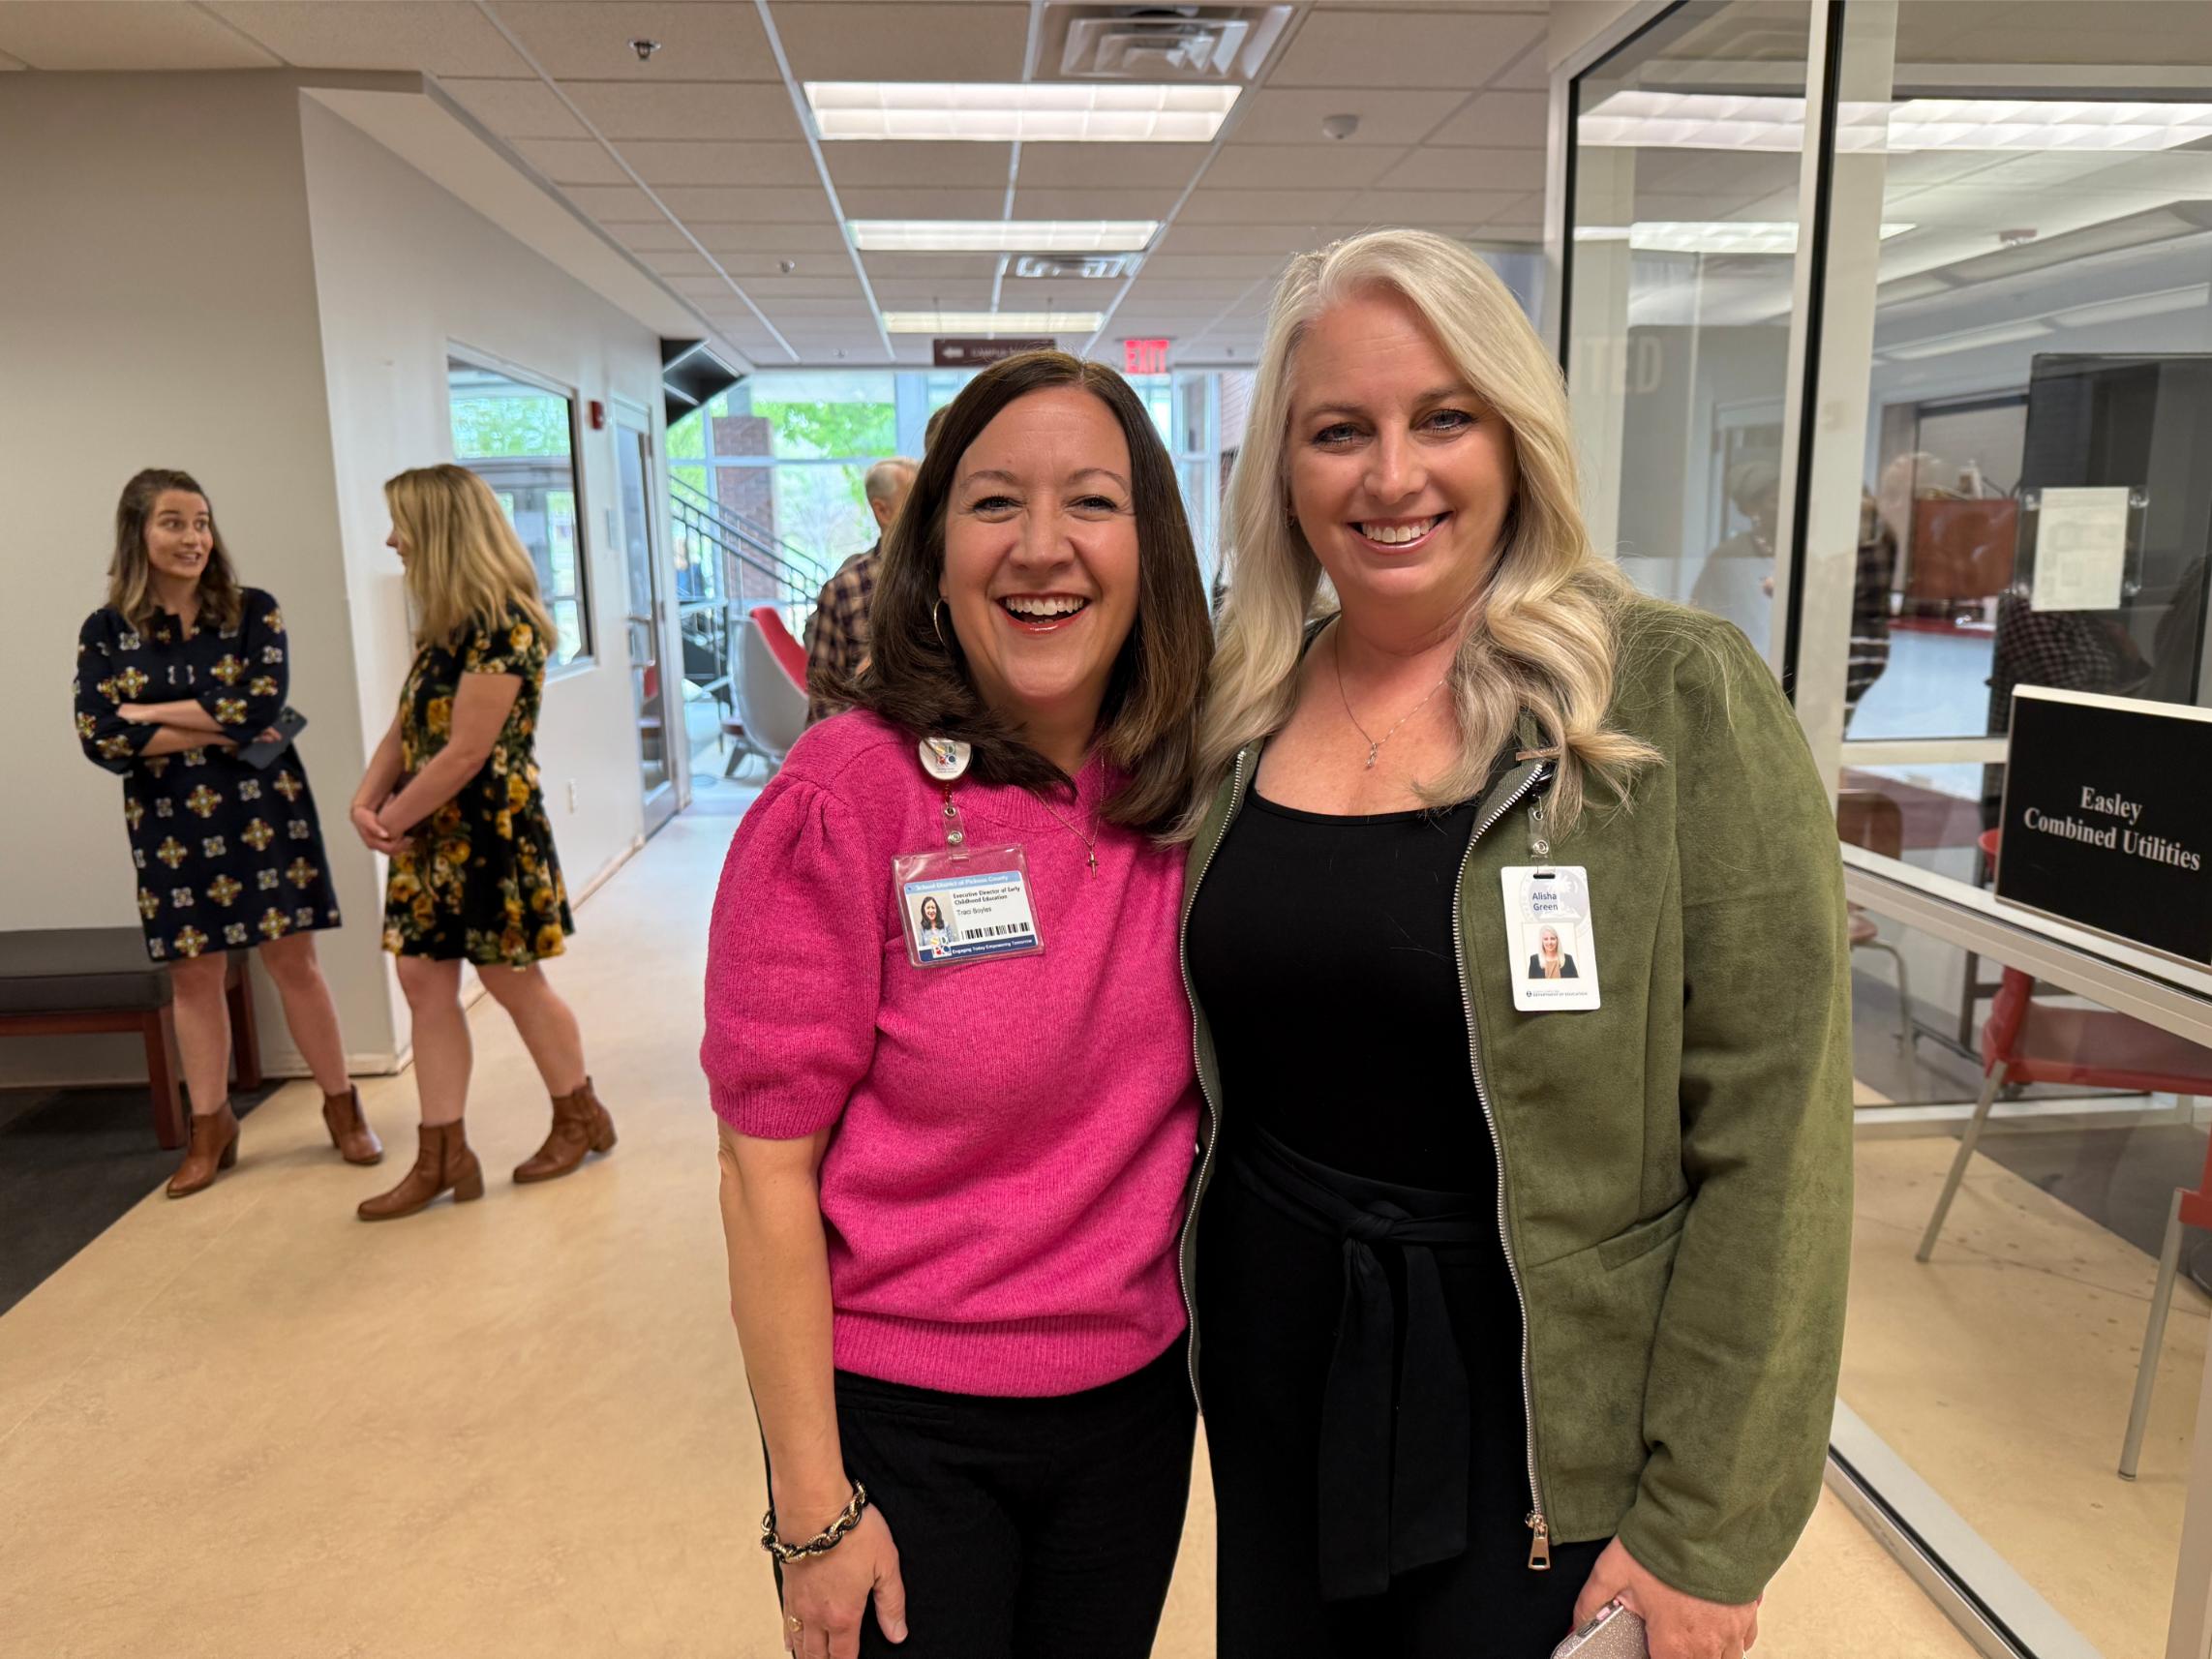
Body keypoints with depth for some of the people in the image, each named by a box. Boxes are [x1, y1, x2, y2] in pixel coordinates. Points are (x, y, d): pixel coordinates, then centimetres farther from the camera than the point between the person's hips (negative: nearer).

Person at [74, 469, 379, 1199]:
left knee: (292, 960, 4)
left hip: (263, 812, -1)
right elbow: (100, 740, -9)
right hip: (170, 827, 1)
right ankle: (210, 1130, 23)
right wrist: (216, 729, -15)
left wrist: (148, 712, -11)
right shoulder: (106, 631, 1)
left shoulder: (253, 612, -2)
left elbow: (260, 707, -16)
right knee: (193, 974, 9)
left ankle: (342, 1107, 18)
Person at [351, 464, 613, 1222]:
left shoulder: (501, 623, -18)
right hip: (433, 832, 9)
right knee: (424, 980, 7)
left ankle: (580, 1118, 26)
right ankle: (442, 1157, 15)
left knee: (512, 981, 5)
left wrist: (393, 818, -11)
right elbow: (406, 726, 11)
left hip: (488, 832, -9)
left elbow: (466, 752, -21)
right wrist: (367, 800, -4)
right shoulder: (443, 623, 10)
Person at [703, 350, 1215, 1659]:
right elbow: (767, 1170, -15)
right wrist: (815, 1501, -12)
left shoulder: (1190, 793, -5)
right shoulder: (849, 797, -18)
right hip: (903, 1422, -4)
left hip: (1139, 1395, 5)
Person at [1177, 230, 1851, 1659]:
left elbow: (1771, 1138, -15)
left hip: (1538, 1418, -4)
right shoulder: (1243, 709, -1)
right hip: (1273, 1369, 5)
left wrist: (1703, 1530, -13)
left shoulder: (1680, 697, -15)